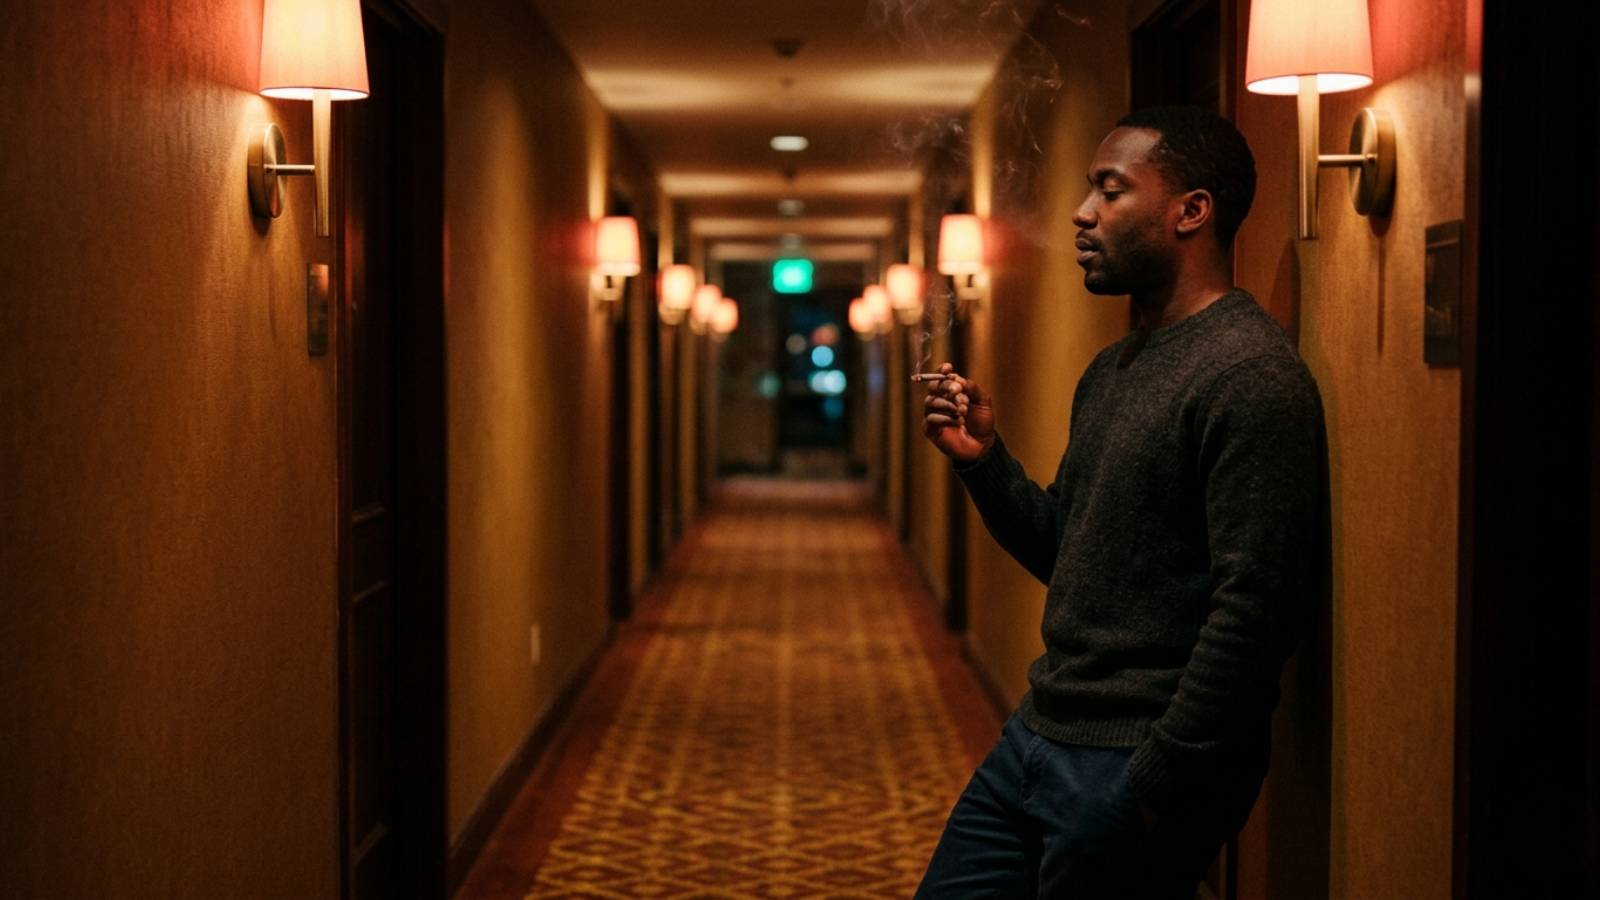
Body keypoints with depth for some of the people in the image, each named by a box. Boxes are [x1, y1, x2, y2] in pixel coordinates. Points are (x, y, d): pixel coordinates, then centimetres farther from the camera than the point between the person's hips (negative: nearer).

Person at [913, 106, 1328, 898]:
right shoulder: (1112, 369, 15)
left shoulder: (1249, 376, -17)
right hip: (1037, 738, 9)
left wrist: (1157, 788, -20)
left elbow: (1254, 609, -22)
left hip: (1132, 767, -9)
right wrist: (983, 460, 3)